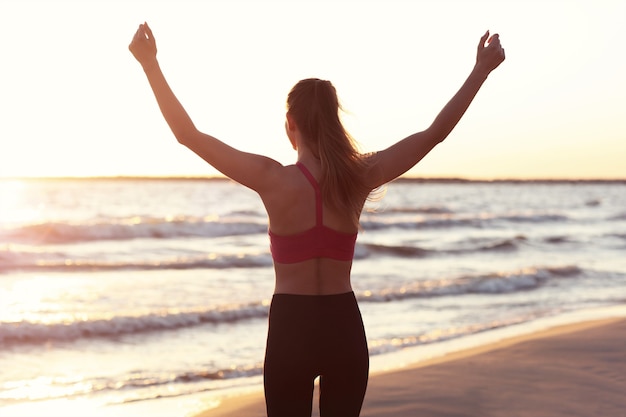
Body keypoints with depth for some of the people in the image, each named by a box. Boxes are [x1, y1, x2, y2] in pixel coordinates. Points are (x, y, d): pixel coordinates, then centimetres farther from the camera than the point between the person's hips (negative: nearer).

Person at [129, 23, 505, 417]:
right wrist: (481, 70, 8)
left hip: (291, 329, -3)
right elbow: (436, 133, 1)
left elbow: (188, 134, -13)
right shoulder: (361, 177, -6)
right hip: (345, 328, 3)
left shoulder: (275, 181, -14)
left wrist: (151, 63, -8)